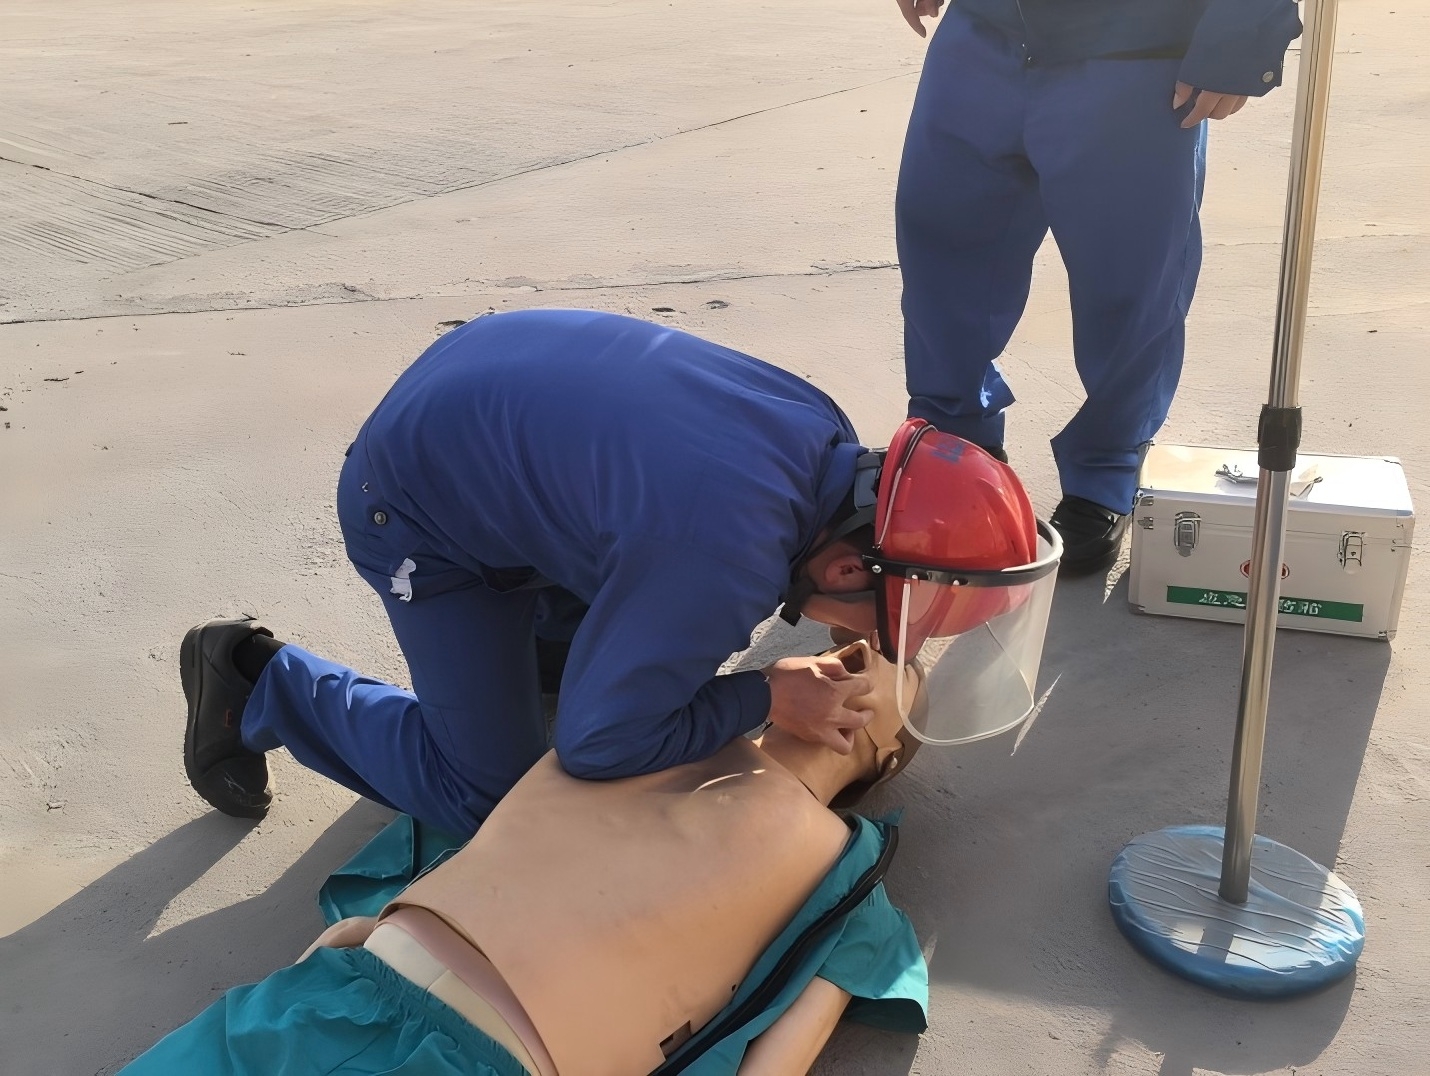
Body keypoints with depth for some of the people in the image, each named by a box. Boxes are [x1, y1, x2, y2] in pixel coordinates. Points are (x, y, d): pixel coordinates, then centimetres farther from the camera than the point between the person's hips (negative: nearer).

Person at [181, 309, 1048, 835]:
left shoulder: (824, 435, -14)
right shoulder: (729, 558, -38)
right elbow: (598, 744, -25)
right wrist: (766, 697, -16)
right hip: (417, 506, -7)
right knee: (493, 796, 1)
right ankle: (260, 687, 12)